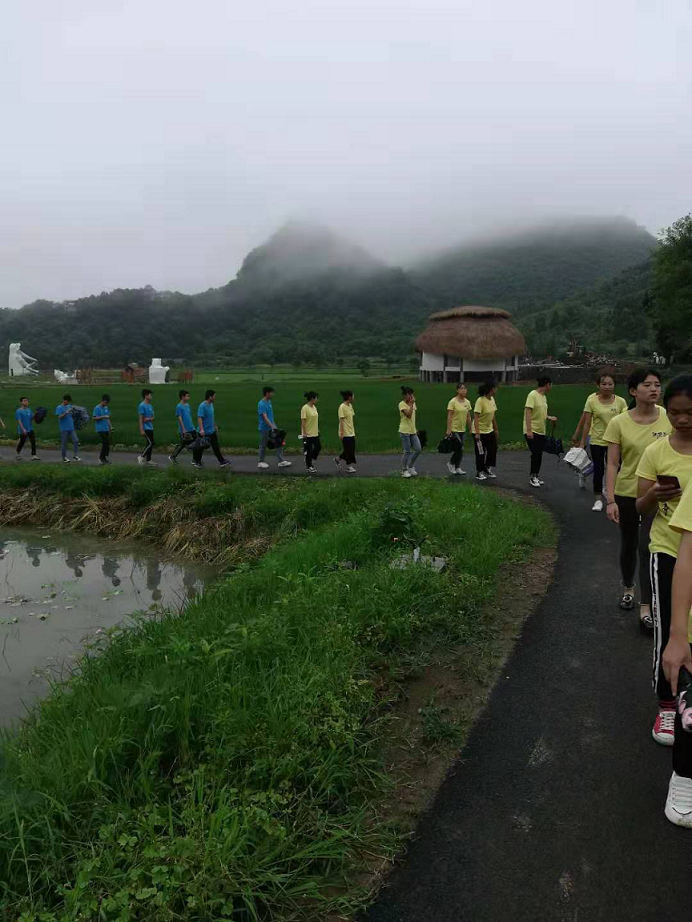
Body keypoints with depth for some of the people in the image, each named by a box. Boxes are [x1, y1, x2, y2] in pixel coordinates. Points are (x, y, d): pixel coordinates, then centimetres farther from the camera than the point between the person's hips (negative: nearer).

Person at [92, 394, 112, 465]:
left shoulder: (106, 408, 15)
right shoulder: (97, 408, -7)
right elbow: (93, 418, -12)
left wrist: (110, 427, 19)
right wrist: (103, 417, -21)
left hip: (106, 429, 7)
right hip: (100, 429, -7)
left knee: (107, 443, 4)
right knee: (105, 443, -11)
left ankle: (104, 458, 13)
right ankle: (101, 458, 1)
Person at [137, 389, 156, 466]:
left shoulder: (150, 406, 15)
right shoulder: (142, 406, -11)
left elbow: (153, 417, 15)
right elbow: (141, 418, -14)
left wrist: (149, 419, -9)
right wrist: (141, 430, -18)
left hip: (150, 428, 8)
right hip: (146, 428, -8)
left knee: (150, 444, 8)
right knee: (150, 443, -12)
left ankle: (148, 460, 13)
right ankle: (141, 457, 1)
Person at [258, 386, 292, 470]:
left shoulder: (269, 402, 8)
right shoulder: (261, 404, -20)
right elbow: (265, 417, -27)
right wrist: (272, 426, -32)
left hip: (272, 426, 8)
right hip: (264, 428, -8)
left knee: (278, 443, 3)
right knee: (263, 445, 5)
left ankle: (281, 461, 5)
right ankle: (261, 462, 20)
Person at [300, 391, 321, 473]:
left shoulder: (314, 407, 8)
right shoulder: (305, 408, -16)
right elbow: (303, 421, -18)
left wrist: (318, 430, 18)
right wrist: (304, 433, -20)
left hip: (315, 433, 8)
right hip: (308, 434, -8)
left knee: (318, 447, 10)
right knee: (309, 450, 2)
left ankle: (310, 461, 27)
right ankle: (309, 467, 15)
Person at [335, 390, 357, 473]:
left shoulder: (350, 406, 12)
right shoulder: (342, 407, -14)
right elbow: (341, 420, -16)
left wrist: (354, 431, 17)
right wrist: (341, 433, -19)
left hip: (351, 433, 9)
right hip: (346, 433, -9)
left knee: (351, 450, 10)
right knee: (348, 450, -2)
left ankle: (337, 460, 27)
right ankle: (348, 467, 9)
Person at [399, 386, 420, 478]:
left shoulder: (413, 403, 12)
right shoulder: (402, 404, -12)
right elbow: (408, 414, -25)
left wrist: (415, 429, 18)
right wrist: (411, 404, -22)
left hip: (413, 431, 8)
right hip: (404, 431, -7)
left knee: (418, 449, 3)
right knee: (407, 452, -3)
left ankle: (410, 467, 20)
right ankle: (404, 470, 12)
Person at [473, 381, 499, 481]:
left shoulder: (492, 399, 3)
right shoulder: (480, 401, -21)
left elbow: (493, 415, 12)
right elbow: (476, 417, -23)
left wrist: (496, 429, 14)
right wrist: (477, 433, -28)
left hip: (489, 430, 8)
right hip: (480, 432, -8)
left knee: (493, 450, 10)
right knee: (481, 453, 1)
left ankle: (488, 469, 25)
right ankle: (479, 473, 14)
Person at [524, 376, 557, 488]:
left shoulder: (544, 397, 12)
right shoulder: (533, 395, -14)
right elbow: (528, 412, -19)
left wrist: (550, 418, 13)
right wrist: (529, 430, -24)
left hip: (541, 431, 9)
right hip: (532, 431, -9)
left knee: (539, 455, 10)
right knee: (535, 454, -9)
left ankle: (535, 476, 19)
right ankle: (533, 477, 3)